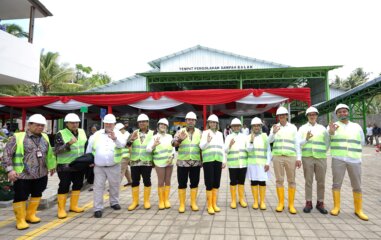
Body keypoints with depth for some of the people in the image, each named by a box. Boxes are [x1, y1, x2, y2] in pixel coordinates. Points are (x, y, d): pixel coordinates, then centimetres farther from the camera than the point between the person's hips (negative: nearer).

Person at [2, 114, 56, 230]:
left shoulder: (45, 137, 7)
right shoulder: (18, 137, -9)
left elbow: (49, 153, 18)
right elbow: (7, 154, -9)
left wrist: (51, 166, 24)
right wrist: (10, 169, -17)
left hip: (41, 174, 6)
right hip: (23, 175, -5)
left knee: (37, 195, 17)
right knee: (21, 197, 4)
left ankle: (30, 215, 35)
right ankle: (20, 219, 21)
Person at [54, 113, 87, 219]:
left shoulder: (82, 132, 5)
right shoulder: (60, 134, -11)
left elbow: (86, 146, 16)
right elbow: (57, 151, -18)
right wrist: (68, 144, -32)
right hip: (65, 166, -6)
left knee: (78, 185, 14)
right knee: (64, 187, 1)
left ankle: (73, 205, 30)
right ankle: (61, 209, 15)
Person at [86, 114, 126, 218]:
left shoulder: (118, 134, -3)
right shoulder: (96, 134, 3)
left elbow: (122, 144, -24)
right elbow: (89, 148, 12)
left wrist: (115, 138, -44)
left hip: (114, 166, 0)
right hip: (99, 166, 1)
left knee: (114, 185, 14)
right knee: (98, 187, 1)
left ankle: (114, 202, 34)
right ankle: (98, 208, 9)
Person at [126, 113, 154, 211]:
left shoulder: (152, 134, 2)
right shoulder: (134, 133, 6)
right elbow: (127, 144, -5)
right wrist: (131, 139, -25)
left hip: (147, 162, -2)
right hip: (134, 162, 2)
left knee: (147, 181, 4)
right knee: (135, 181, 7)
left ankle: (146, 201, 17)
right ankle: (135, 201, 20)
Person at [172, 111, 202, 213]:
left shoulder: (199, 132, 7)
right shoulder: (180, 131, 2)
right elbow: (174, 144, -10)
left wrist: (202, 160, 6)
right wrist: (180, 139, -31)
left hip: (196, 162, 2)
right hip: (182, 162, -1)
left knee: (194, 183, 9)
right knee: (182, 183, 4)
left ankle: (193, 203, 23)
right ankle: (182, 204, 16)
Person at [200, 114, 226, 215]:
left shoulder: (220, 134, 14)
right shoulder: (205, 133, 1)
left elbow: (222, 148, 15)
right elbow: (201, 146, -6)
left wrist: (224, 160, 11)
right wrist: (207, 141, -25)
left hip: (218, 161, 4)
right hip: (208, 160, -4)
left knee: (216, 183, 9)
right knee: (209, 183, -3)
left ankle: (214, 204, 21)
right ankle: (209, 206, 8)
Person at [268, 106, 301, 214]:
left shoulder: (293, 127, 8)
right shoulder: (274, 127, 8)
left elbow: (296, 143, 7)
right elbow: (269, 141, -3)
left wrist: (299, 158, 1)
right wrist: (273, 132, -22)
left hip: (290, 157, 0)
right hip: (277, 157, 0)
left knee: (291, 180, 2)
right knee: (279, 180, 5)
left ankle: (291, 204, 10)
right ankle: (281, 203, 15)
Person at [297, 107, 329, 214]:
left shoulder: (322, 128, 12)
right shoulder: (302, 128, 7)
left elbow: (327, 142, 18)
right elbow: (298, 143, -1)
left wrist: (323, 151, 10)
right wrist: (306, 139, -16)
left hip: (321, 157, 2)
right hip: (307, 157, -1)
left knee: (321, 181, 5)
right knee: (308, 181, 3)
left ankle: (320, 203, 16)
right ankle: (308, 202, 11)